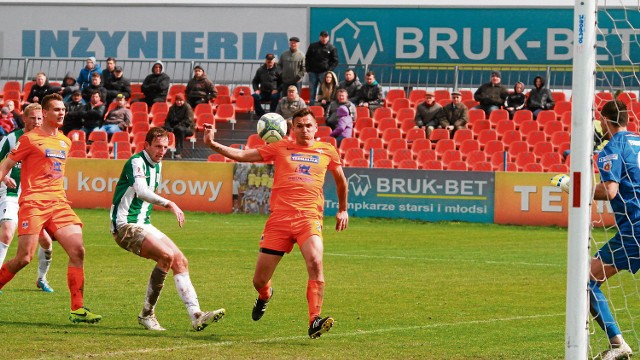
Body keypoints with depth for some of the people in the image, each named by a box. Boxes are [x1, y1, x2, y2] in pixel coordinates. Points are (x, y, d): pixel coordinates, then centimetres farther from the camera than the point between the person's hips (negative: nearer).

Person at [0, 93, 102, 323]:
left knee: (78, 250, -9)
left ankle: (77, 310, -6)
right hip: (33, 203, -6)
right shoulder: (30, 139, -1)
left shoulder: (65, 142, 17)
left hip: (58, 203, 6)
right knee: (24, 258, -12)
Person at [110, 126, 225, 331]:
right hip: (126, 225, -9)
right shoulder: (137, 162, -15)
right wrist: (169, 204, -45)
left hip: (143, 225, 9)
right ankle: (147, 314, -15)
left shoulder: (157, 165, 15)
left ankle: (196, 316, -6)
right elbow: (141, 191, -34)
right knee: (167, 255, -25)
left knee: (180, 261, -2)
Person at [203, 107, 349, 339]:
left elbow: (340, 179, 29)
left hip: (309, 217, 0)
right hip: (279, 217, 0)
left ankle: (315, 322, -26)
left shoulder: (327, 152, 11)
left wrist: (342, 209, 33)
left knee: (315, 262, -29)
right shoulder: (281, 148, 8)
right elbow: (242, 155, 4)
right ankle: (265, 295, 42)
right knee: (259, 280, 3)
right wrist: (212, 144, -8)